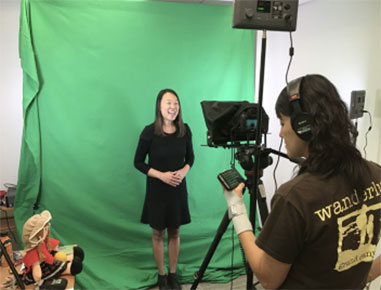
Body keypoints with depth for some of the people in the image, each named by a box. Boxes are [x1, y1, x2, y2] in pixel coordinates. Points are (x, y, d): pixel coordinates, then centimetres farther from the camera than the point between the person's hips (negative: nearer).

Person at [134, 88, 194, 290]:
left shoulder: (185, 130, -6)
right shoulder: (149, 132, -14)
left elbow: (190, 157, 8)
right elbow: (138, 162, -7)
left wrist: (184, 170, -13)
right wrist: (161, 175, -18)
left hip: (178, 188, 3)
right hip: (157, 189, -2)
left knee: (174, 232, 13)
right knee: (158, 233, 11)